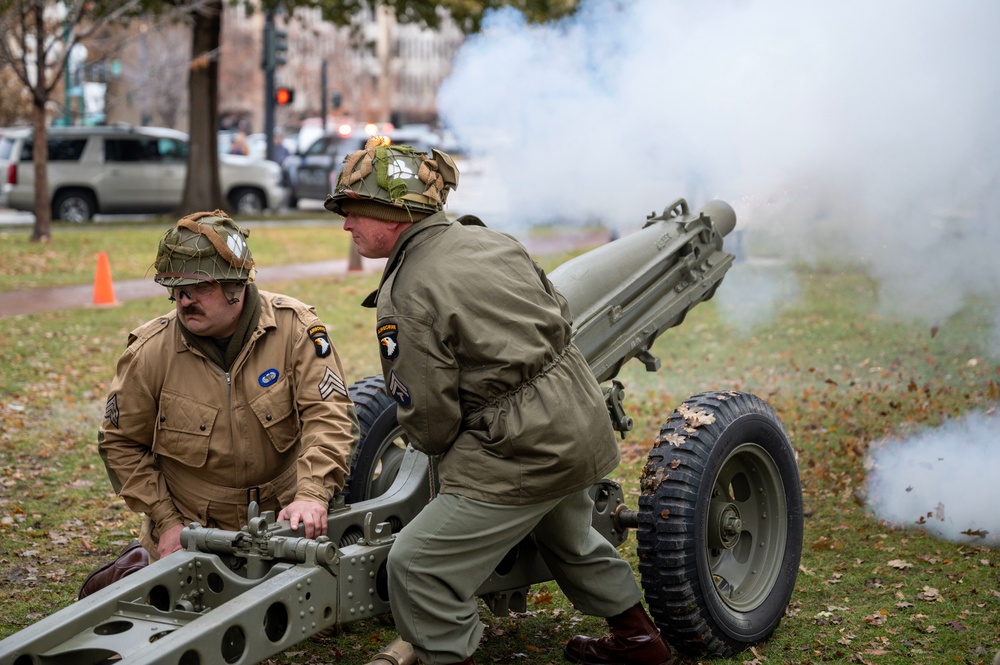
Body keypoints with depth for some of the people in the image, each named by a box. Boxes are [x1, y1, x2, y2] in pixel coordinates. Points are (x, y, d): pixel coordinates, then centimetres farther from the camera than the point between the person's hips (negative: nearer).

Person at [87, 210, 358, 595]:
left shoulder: (295, 328, -17)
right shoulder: (150, 352, -14)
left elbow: (328, 416, -21)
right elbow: (121, 443, -2)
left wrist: (312, 494, -35)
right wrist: (165, 521, -7)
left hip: (281, 516, 1)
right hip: (193, 527, -1)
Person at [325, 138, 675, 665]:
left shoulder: (406, 298, -18)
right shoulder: (490, 239, 5)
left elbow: (429, 419, -14)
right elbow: (561, 315, 15)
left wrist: (443, 449, 7)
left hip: (524, 449, -9)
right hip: (583, 419, 10)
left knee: (417, 564, -4)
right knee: (568, 536, 34)